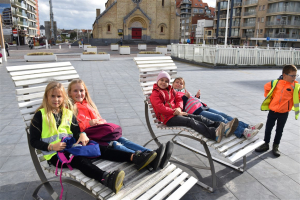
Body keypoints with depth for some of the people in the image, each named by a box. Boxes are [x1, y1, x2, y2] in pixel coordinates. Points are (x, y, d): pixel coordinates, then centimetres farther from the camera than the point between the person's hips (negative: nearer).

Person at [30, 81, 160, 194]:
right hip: (54, 154, -5)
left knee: (98, 149, -19)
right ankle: (106, 178, -66)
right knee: (79, 159, -36)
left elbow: (77, 130, 11)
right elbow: (34, 141, -3)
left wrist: (82, 135, -13)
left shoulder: (68, 113, 11)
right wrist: (51, 146, -19)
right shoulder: (40, 115, -3)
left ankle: (134, 158, -35)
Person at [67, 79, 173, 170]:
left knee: (122, 139, -18)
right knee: (113, 144, -31)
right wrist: (89, 123, -16)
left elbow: (99, 119, 26)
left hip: (100, 132, 7)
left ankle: (152, 154, -38)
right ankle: (146, 158, -53)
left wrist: (101, 121, 2)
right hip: (87, 138, -7)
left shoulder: (88, 104, 26)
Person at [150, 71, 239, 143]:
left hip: (177, 113, 8)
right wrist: (175, 112, -18)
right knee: (190, 121, -30)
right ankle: (214, 134, -51)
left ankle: (222, 127, -29)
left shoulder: (171, 90, 24)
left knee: (199, 117, -13)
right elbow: (160, 108, -14)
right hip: (168, 118, -8)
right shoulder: (155, 94, -1)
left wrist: (179, 108, -10)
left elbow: (179, 99, 15)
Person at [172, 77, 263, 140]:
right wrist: (185, 97, -14)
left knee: (224, 115, -8)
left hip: (202, 107, 9)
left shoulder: (184, 92, 29)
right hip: (196, 112, -9)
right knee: (220, 118, -23)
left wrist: (197, 96, 15)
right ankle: (243, 132, -33)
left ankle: (248, 127, -15)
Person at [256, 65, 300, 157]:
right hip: (272, 110, 1)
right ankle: (266, 144, 26)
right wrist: (268, 98, 7)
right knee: (268, 128, 9)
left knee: (279, 130, 12)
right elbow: (266, 87, 10)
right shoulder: (275, 83, -8)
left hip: (284, 113, -1)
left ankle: (276, 146, 28)